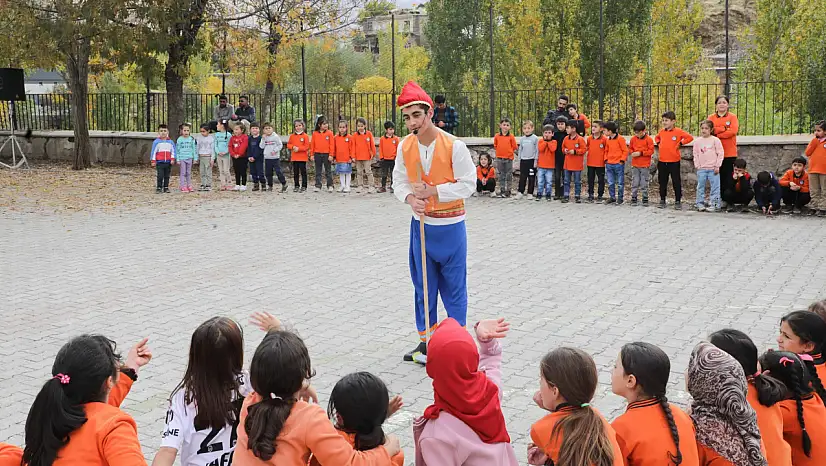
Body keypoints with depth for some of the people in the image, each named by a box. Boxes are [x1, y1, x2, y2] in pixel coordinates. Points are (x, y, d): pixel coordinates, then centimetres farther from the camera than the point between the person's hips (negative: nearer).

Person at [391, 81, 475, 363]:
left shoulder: (453, 146, -18)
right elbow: (399, 181, 5)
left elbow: (468, 183, -14)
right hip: (421, 224, 4)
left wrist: (433, 191, -22)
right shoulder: (405, 146, -4)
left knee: (454, 287, 5)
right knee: (423, 286, 12)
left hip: (450, 226, -4)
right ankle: (426, 340, 25)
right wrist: (410, 198, -17)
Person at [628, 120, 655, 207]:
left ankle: (645, 199, 11)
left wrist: (641, 153, -16)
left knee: (644, 184, 3)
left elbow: (651, 151, -9)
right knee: (634, 183, 4)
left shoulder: (648, 139, -7)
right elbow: (630, 148, 14)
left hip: (645, 165, -3)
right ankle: (634, 198, 10)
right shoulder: (633, 139, 4)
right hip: (635, 165, 3)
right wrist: (632, 153, -7)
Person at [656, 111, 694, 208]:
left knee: (676, 182, 3)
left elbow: (690, 137, -8)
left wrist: (680, 143, -9)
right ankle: (662, 200, 19)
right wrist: (659, 144, 10)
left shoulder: (678, 131, -8)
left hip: (674, 161, -5)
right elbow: (657, 138, 28)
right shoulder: (662, 131, 7)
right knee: (662, 182, 10)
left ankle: (678, 200, 10)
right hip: (662, 161, 5)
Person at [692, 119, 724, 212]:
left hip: (713, 169, -2)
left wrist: (717, 166, -7)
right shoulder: (697, 141, 6)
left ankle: (714, 203, 2)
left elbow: (720, 153, -3)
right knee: (700, 187, 6)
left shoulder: (715, 140, -2)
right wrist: (697, 165, 1)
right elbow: (695, 154, 10)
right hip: (701, 169, 3)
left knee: (715, 187, -2)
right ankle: (699, 203, 13)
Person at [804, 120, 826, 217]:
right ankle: (814, 207, 15)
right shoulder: (814, 141, 9)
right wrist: (814, 142, -6)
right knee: (814, 191, 9)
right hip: (813, 170, 4)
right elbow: (807, 153, 1)